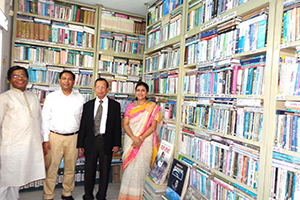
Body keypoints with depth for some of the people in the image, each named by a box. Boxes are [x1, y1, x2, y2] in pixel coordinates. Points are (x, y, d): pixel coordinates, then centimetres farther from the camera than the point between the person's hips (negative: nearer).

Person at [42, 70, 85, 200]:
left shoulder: (80, 98, 4)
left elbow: (82, 119, 6)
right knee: (51, 168, 4)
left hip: (73, 137, 2)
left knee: (70, 168, 12)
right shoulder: (51, 97, 1)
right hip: (54, 136, -1)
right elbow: (45, 119, 1)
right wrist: (45, 140, -4)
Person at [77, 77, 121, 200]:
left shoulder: (115, 105, 1)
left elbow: (117, 125, 0)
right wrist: (80, 144, 1)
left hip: (107, 142, -1)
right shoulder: (88, 105, 5)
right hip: (91, 141, 1)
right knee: (89, 170, 12)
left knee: (105, 171, 11)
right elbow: (83, 125, 4)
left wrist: (116, 143, -4)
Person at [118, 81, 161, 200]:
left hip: (145, 142, -2)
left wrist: (141, 139, -16)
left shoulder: (153, 107, 0)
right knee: (129, 169, 6)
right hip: (130, 140, 3)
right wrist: (134, 138, -14)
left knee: (141, 169, 0)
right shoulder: (130, 106, 8)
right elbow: (125, 124, 1)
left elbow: (153, 126, -6)